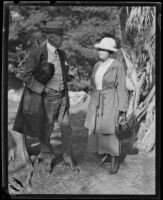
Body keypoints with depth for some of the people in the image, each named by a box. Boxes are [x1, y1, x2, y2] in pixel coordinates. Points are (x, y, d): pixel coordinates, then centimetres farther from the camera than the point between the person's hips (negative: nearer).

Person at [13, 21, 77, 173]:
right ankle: (48, 157, 28)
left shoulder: (62, 54, 7)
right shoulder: (37, 54, -13)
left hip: (62, 97, 5)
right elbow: (26, 76, -13)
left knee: (66, 127, 5)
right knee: (46, 130, 7)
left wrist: (65, 94, 14)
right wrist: (43, 89, -17)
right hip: (48, 97, -5)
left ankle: (68, 156, 22)